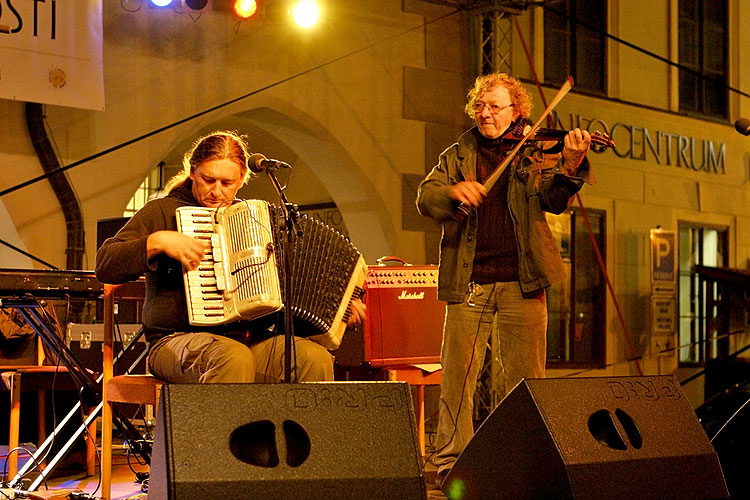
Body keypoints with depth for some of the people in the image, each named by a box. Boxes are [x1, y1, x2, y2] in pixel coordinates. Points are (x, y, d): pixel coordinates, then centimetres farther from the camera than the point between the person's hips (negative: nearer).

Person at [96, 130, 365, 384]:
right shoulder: (163, 212, 6)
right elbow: (104, 265, -3)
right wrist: (158, 242, -16)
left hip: (252, 338, 5)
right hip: (180, 338, -5)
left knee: (316, 359, -23)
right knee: (234, 359, -38)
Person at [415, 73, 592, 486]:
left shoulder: (534, 155, 10)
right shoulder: (458, 155, 14)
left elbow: (552, 200, -6)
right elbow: (425, 199, 3)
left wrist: (570, 163, -26)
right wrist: (453, 191, -19)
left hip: (520, 282, -1)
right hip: (468, 281, 1)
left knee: (526, 378, 2)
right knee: (457, 375, 0)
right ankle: (450, 462, 10)